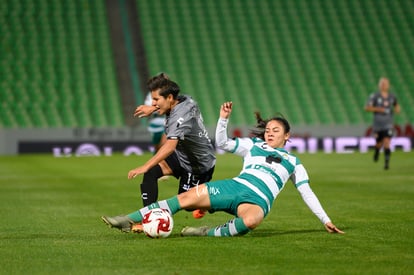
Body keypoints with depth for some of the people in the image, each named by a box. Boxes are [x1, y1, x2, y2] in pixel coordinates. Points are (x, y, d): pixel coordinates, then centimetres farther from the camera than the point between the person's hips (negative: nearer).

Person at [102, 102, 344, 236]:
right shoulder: (253, 146, 22)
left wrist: (326, 219, 14)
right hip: (235, 186, 2)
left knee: (251, 220, -43)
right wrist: (224, 119, 1)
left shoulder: (293, 163, 19)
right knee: (186, 198, -16)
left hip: (258, 201, -2)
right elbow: (222, 143, 15)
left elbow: (307, 192, 19)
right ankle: (129, 220, -19)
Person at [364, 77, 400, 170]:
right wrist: (377, 109, -21)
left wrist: (397, 109, -1)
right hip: (378, 124, 0)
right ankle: (377, 151, 50)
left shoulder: (392, 96, 4)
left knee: (386, 144, -15)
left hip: (388, 125, 0)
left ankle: (386, 163, -12)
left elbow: (396, 105, 22)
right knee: (379, 144, 14)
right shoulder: (374, 96, -5)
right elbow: (367, 107, -8)